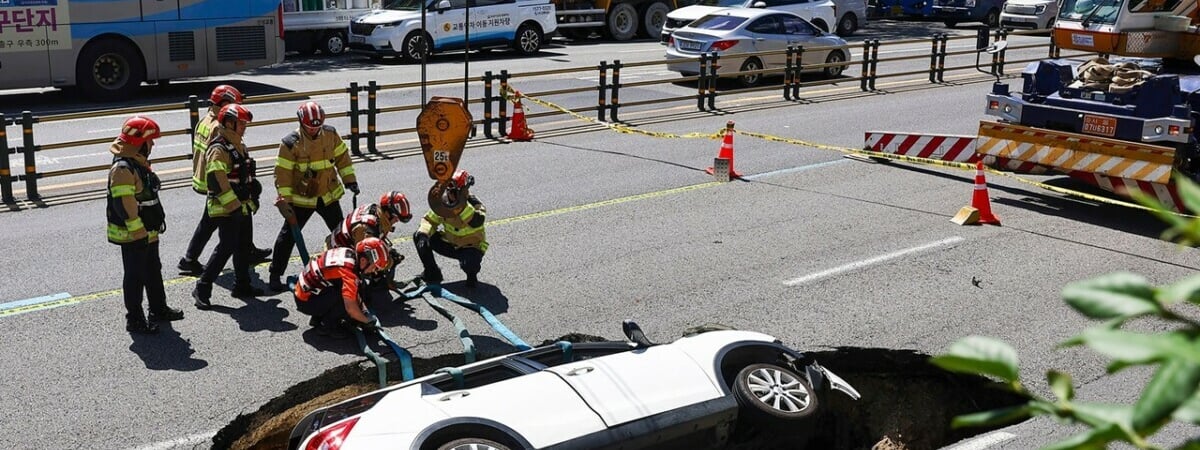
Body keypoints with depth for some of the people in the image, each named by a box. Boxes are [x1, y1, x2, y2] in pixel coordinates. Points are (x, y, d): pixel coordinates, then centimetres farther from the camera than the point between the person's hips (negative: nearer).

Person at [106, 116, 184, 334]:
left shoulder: (140, 162, 10)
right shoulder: (122, 168, -23)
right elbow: (123, 204, -27)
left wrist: (158, 219, 22)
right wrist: (138, 230, -25)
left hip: (148, 232, 10)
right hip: (132, 235, -10)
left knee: (153, 271, 21)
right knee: (135, 276, -1)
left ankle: (159, 309, 36)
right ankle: (134, 319, 9)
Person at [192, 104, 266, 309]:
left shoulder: (238, 146, 14)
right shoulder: (218, 150, -18)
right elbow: (217, 181, -26)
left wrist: (252, 199, 25)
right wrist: (234, 206, -27)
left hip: (242, 207, 10)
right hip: (226, 209, -10)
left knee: (243, 246, 14)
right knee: (226, 248, -11)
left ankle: (242, 285, 26)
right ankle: (202, 289, -4)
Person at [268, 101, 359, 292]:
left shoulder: (331, 135, -5)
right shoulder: (290, 144, -17)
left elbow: (342, 157, 8)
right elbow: (283, 173, -15)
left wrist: (349, 179, 6)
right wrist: (285, 199, -16)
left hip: (328, 196, 4)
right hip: (301, 199, -4)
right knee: (288, 235, -3)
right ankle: (275, 274, 5)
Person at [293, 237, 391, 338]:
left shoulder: (349, 252, -3)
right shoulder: (348, 271, -30)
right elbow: (350, 307, -35)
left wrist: (363, 310, 6)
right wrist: (368, 321, -17)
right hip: (306, 301, -9)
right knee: (346, 298, -24)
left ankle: (318, 318, 14)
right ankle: (327, 326, -3)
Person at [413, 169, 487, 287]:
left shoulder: (474, 204, -22)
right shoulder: (443, 201, -7)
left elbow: (477, 222, -43)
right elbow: (430, 219, -4)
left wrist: (462, 204, -50)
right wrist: (423, 234, -24)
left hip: (471, 247, -5)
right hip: (449, 244, 5)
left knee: (468, 263, -39)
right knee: (418, 236, -8)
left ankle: (472, 275, 2)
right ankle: (432, 273, 6)